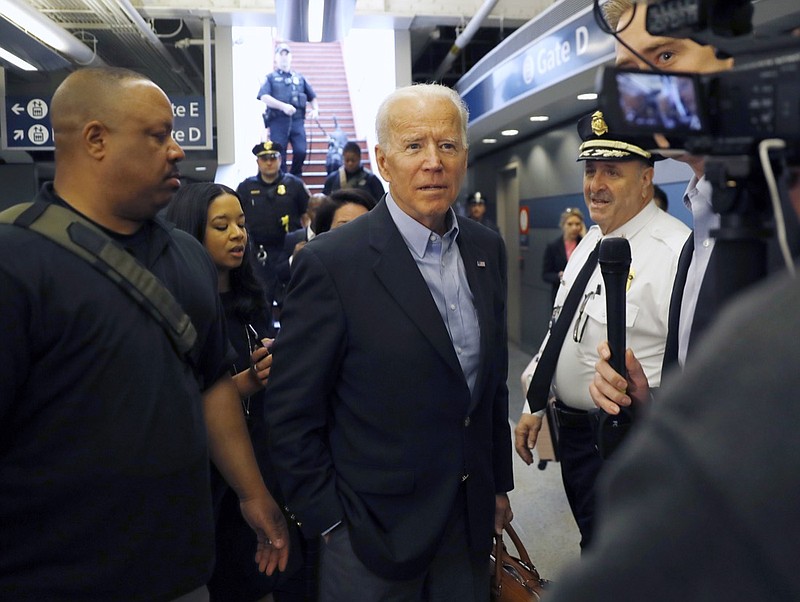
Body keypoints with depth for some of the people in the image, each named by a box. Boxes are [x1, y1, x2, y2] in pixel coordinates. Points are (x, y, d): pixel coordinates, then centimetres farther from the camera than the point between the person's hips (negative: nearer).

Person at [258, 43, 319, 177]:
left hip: (297, 121, 2)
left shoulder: (300, 78, 21)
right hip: (278, 121, -2)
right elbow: (264, 97, -6)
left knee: (300, 152, -10)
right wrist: (283, 106, -20)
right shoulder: (270, 78, 11)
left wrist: (315, 109, 0)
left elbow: (313, 97, 23)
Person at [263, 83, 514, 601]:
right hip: (373, 536, -5)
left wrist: (500, 484, 12)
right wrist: (329, 518, -10)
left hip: (472, 522, 5)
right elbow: (292, 412, -12)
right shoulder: (330, 262, -16)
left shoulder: (488, 249, 2)